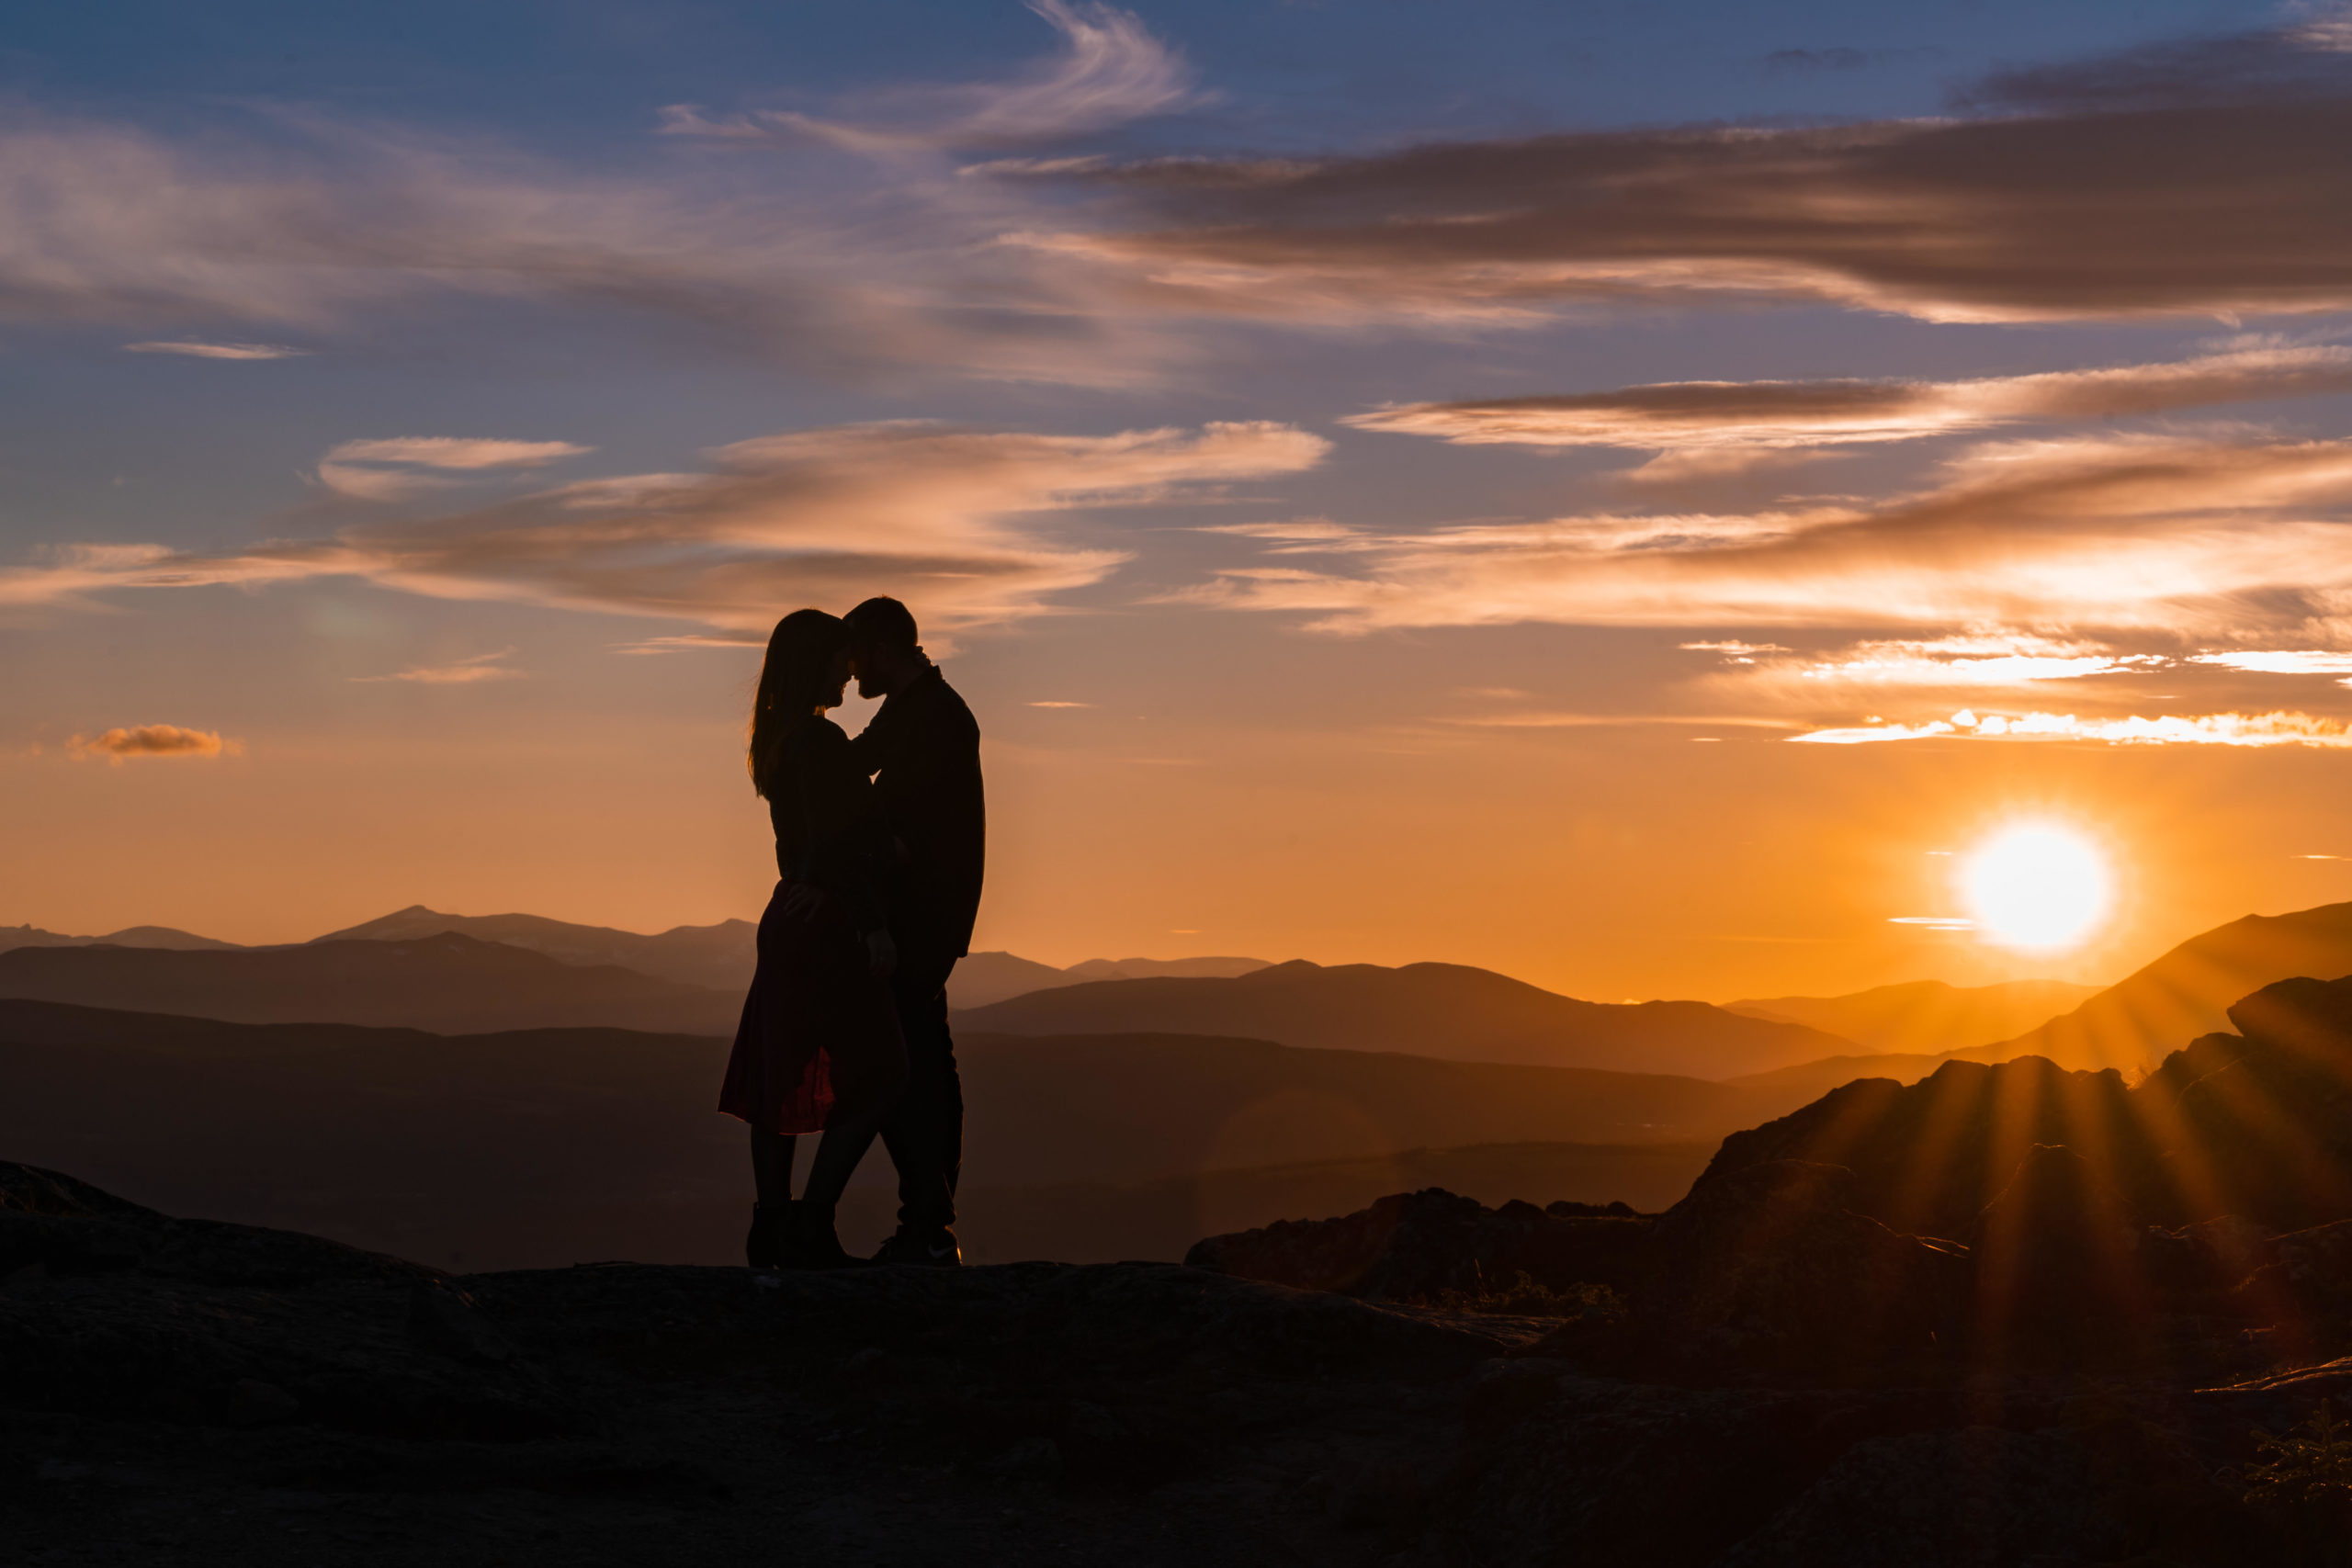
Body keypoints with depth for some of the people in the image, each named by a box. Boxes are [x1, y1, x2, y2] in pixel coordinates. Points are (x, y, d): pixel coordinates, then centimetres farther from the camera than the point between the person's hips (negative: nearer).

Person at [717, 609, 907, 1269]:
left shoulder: (779, 740, 13)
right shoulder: (819, 740, -15)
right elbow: (836, 842, -20)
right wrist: (876, 926, -20)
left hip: (788, 919, 10)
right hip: (824, 925, -10)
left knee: (783, 1079, 10)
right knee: (875, 1079, -6)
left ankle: (771, 1228, 12)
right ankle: (812, 1225, -10)